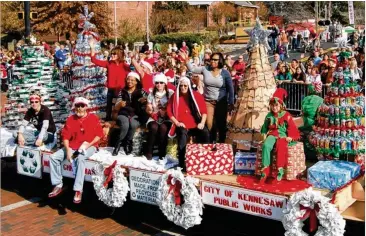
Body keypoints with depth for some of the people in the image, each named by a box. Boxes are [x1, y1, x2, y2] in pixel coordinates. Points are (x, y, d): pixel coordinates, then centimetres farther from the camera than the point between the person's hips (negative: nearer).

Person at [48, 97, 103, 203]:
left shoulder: (93, 118, -3)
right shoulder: (70, 119, 6)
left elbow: (99, 134, -4)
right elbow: (65, 136, 2)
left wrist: (89, 144, -17)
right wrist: (68, 150, -13)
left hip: (89, 147, -5)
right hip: (72, 146, 5)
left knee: (80, 158, -37)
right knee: (53, 157, -11)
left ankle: (78, 190, -34)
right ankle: (58, 185, -3)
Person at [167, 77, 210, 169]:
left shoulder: (197, 96, 7)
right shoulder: (175, 96, 6)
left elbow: (204, 111, 8)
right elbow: (169, 112, 4)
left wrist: (202, 123, -6)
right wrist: (177, 123, -8)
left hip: (196, 125, 2)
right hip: (182, 126, -2)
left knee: (205, 133, -29)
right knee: (183, 134, -35)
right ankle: (182, 164, -35)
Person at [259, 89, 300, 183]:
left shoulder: (286, 115, 1)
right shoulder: (269, 116, 12)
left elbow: (292, 128, 2)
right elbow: (265, 126, 23)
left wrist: (290, 137, -10)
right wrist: (264, 134, 7)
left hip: (282, 135, -3)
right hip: (272, 135, 3)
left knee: (280, 147, -36)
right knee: (265, 145, -30)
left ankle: (280, 169, -26)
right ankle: (265, 168, -25)